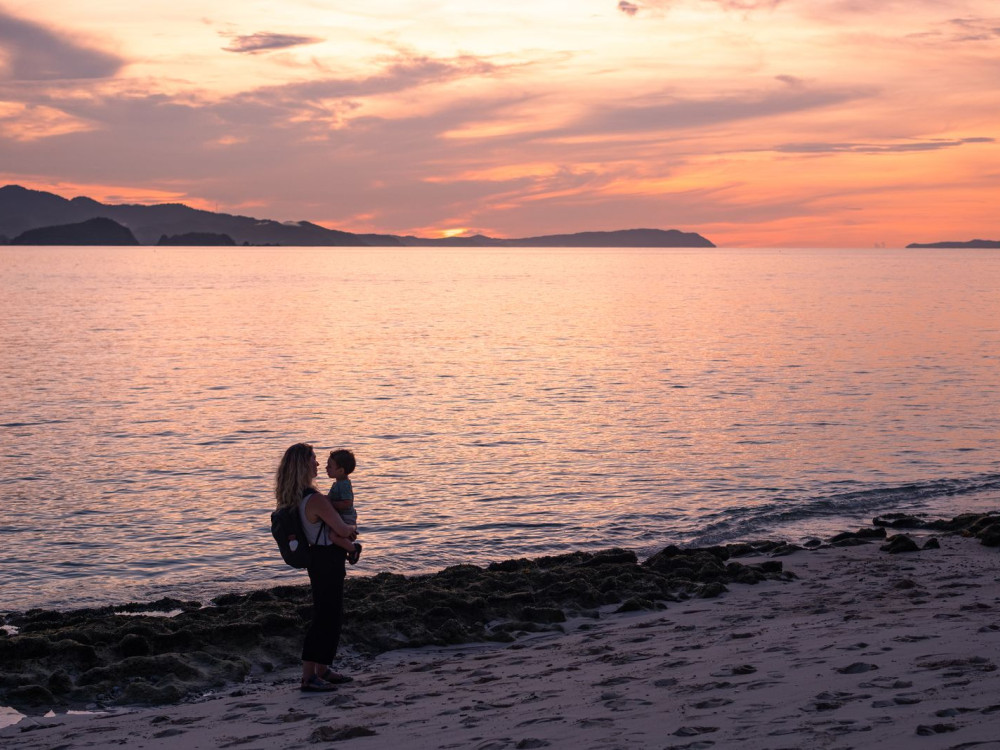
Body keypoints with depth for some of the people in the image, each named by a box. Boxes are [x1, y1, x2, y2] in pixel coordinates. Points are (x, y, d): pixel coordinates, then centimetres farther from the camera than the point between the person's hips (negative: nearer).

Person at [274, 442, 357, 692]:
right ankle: (308, 677, -2)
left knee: (332, 616, 19)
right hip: (327, 562, -10)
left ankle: (322, 669, 28)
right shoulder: (315, 499, -25)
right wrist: (352, 528, 0)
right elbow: (342, 530, -22)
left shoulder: (296, 498, 5)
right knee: (325, 618, -4)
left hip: (320, 559, 10)